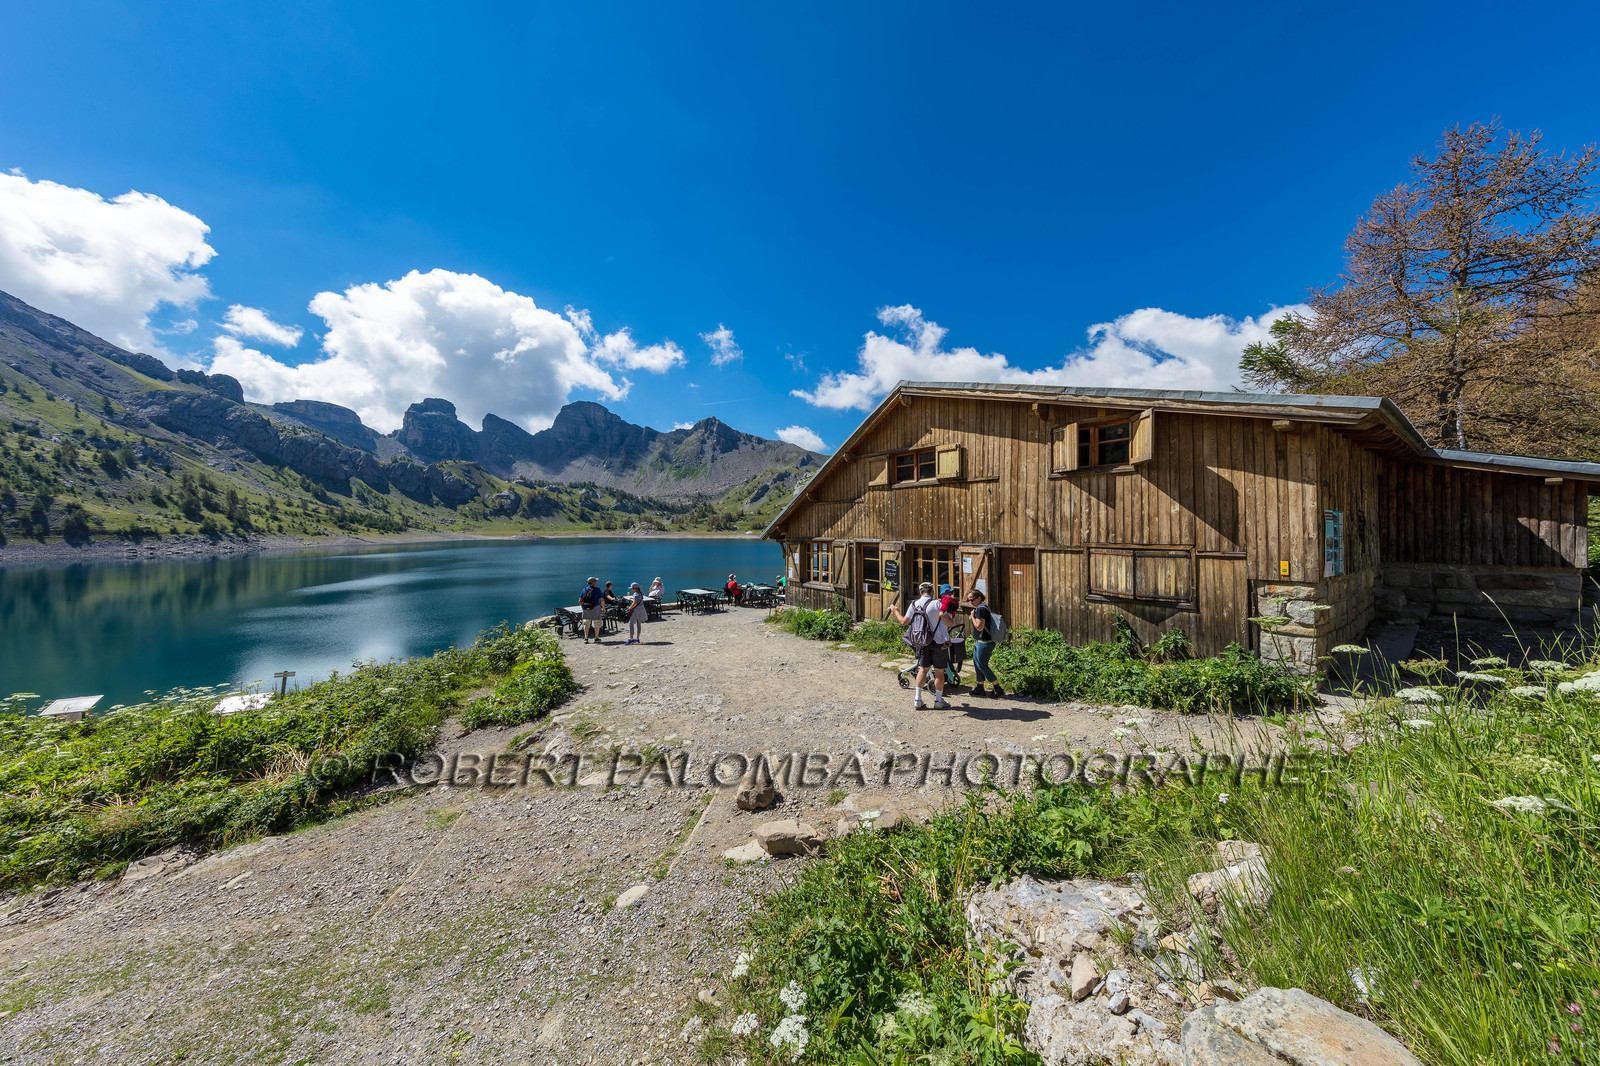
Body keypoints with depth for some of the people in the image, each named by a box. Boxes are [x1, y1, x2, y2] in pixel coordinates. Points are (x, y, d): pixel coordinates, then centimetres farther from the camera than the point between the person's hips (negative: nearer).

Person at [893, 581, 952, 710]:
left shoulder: (914, 605, 1)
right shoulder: (936, 604, -14)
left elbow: (904, 622, 7)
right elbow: (949, 622, -23)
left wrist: (896, 611, 23)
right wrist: (952, 620, 0)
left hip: (923, 643, 5)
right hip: (939, 642, -4)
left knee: (923, 669, 15)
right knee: (939, 671, 7)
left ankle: (917, 699, 16)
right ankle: (938, 701, 17)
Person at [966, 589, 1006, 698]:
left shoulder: (980, 609, -19)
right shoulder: (984, 607, 13)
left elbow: (979, 627, -25)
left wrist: (972, 616, -13)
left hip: (984, 642, -10)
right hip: (980, 642, 10)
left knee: (982, 665, -1)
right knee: (977, 664, 15)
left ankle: (998, 689, 7)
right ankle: (980, 688, 23)